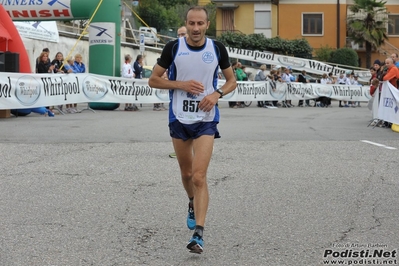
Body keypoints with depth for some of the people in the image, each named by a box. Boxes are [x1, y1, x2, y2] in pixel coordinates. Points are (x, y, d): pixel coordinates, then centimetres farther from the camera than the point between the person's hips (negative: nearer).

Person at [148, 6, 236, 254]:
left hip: (206, 119, -2)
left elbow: (232, 80, 9)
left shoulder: (217, 48, -3)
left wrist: (217, 94, -11)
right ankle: (193, 204, 48)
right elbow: (153, 80, 0)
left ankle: (199, 234, -12)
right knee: (186, 173, 17)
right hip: (179, 119, 2)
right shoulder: (173, 47, -5)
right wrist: (181, 84, -15)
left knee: (199, 177, -13)